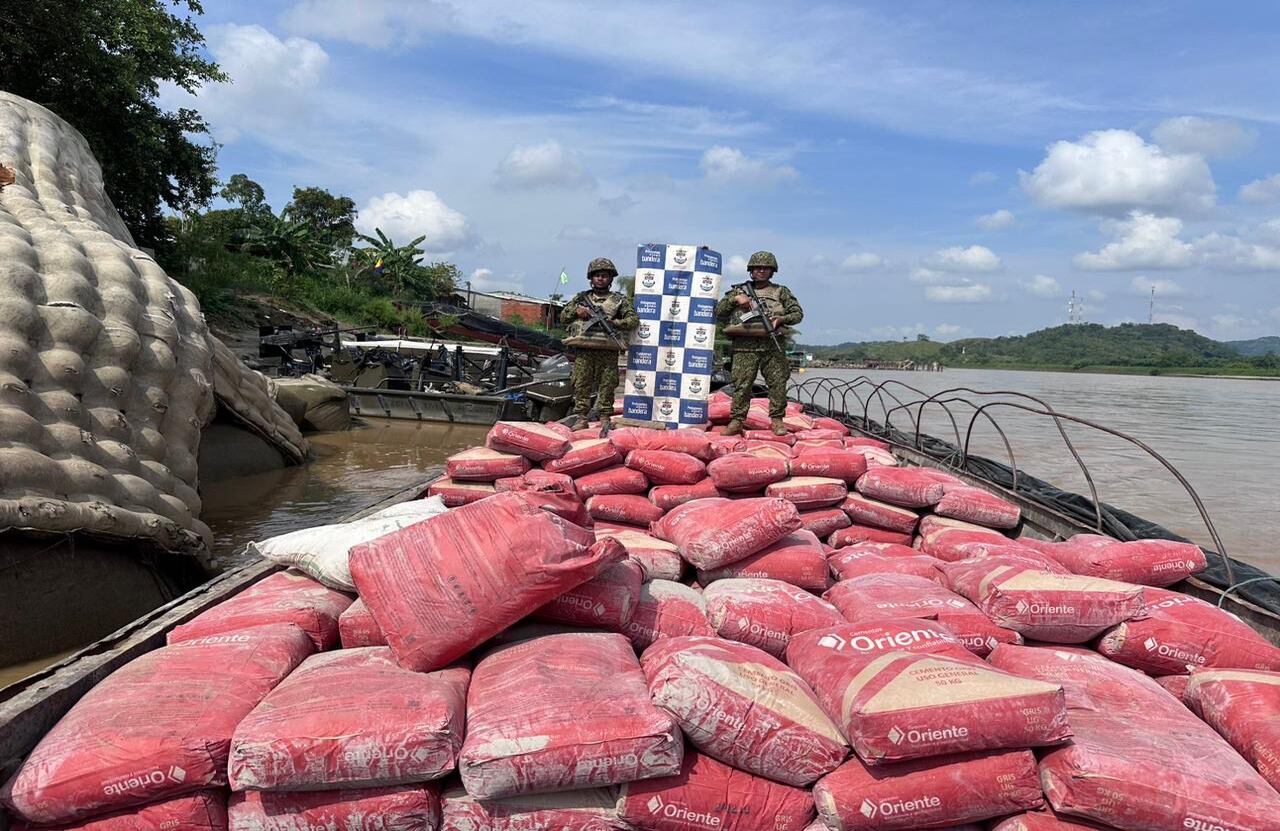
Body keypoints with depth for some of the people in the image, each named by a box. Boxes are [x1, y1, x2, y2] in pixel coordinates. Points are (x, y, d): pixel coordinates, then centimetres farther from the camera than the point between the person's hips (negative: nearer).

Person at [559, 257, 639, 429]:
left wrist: (613, 322, -14)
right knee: (581, 384, 1)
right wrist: (576, 310, -1)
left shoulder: (619, 300, 8)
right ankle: (581, 417, 7)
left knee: (607, 385, 0)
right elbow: (563, 318, 18)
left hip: (608, 352, -2)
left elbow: (633, 320, -1)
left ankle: (605, 417, 9)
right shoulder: (581, 297, 16)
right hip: (584, 351, 2)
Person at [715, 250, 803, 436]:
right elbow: (718, 312, 13)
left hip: (772, 346, 1)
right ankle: (736, 421, 0)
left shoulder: (781, 292, 15)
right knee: (742, 385, -5)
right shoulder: (739, 290, 16)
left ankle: (777, 420, 7)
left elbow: (798, 313, 13)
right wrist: (734, 299, -2)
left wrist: (782, 318, -7)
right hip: (744, 347, 0)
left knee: (778, 383, -3)